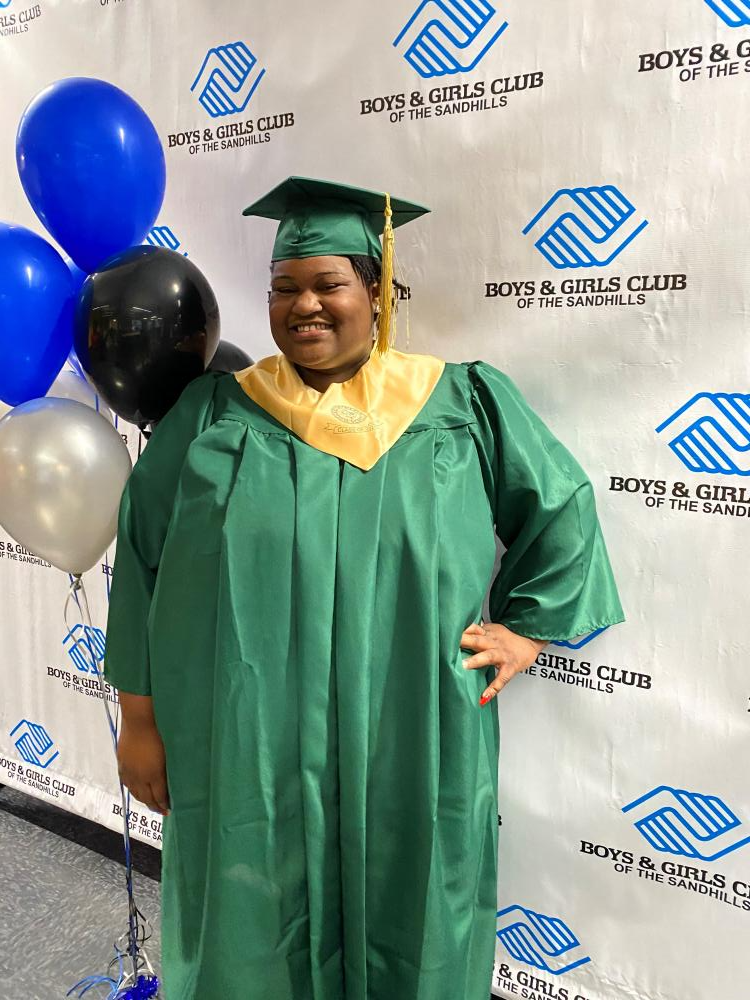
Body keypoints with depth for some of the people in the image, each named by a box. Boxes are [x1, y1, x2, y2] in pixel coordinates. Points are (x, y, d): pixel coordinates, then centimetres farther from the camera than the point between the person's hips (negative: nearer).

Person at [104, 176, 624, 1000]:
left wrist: (528, 626, 3)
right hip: (246, 754, 1)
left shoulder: (465, 407, 1)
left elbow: (563, 507, 11)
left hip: (410, 758, 1)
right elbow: (144, 558, 2)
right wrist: (139, 716, 2)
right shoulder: (215, 414, 1)